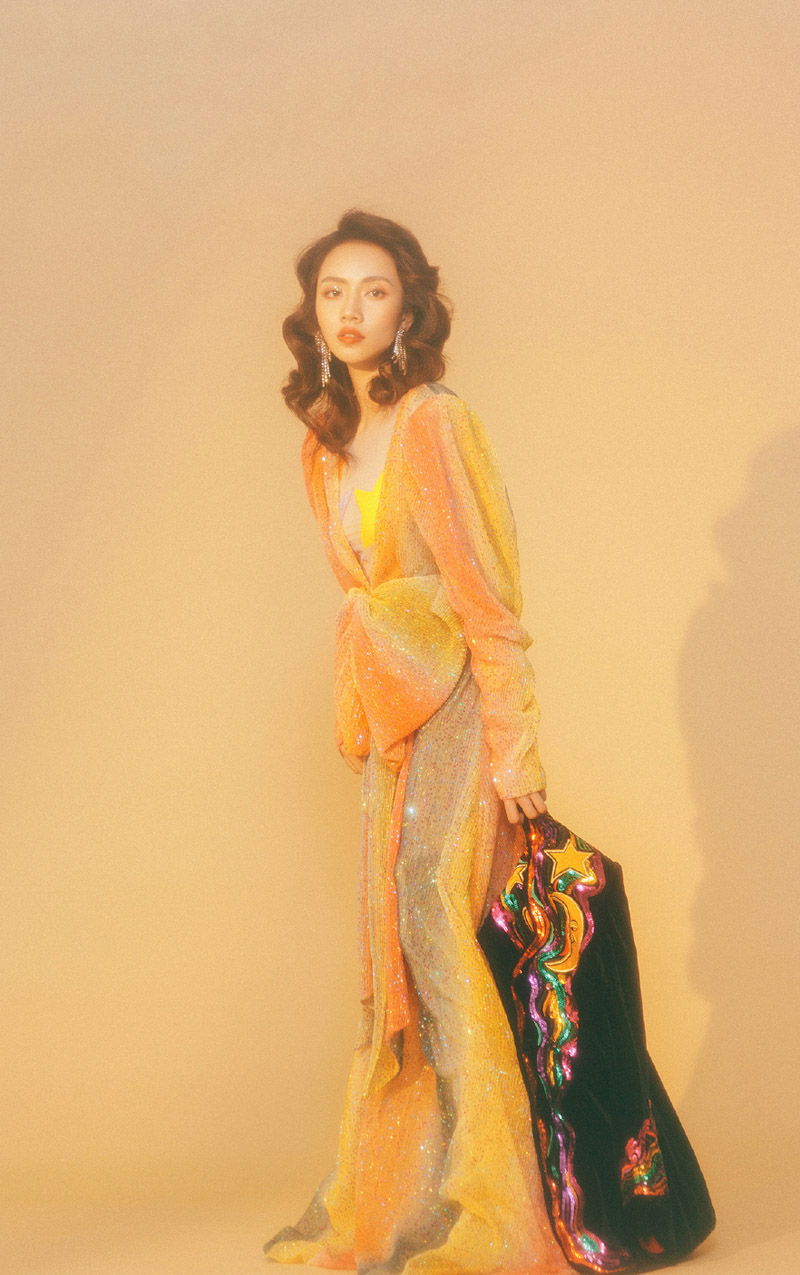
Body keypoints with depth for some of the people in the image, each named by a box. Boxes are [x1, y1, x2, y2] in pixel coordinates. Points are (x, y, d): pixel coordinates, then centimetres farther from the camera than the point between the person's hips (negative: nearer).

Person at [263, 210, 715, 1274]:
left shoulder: (435, 427, -12)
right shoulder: (329, 445, 12)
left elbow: (490, 603, -14)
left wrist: (513, 746, -17)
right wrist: (361, 716, 13)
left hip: (456, 708, -7)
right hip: (389, 720, 7)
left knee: (442, 938, -10)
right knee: (397, 952, 10)